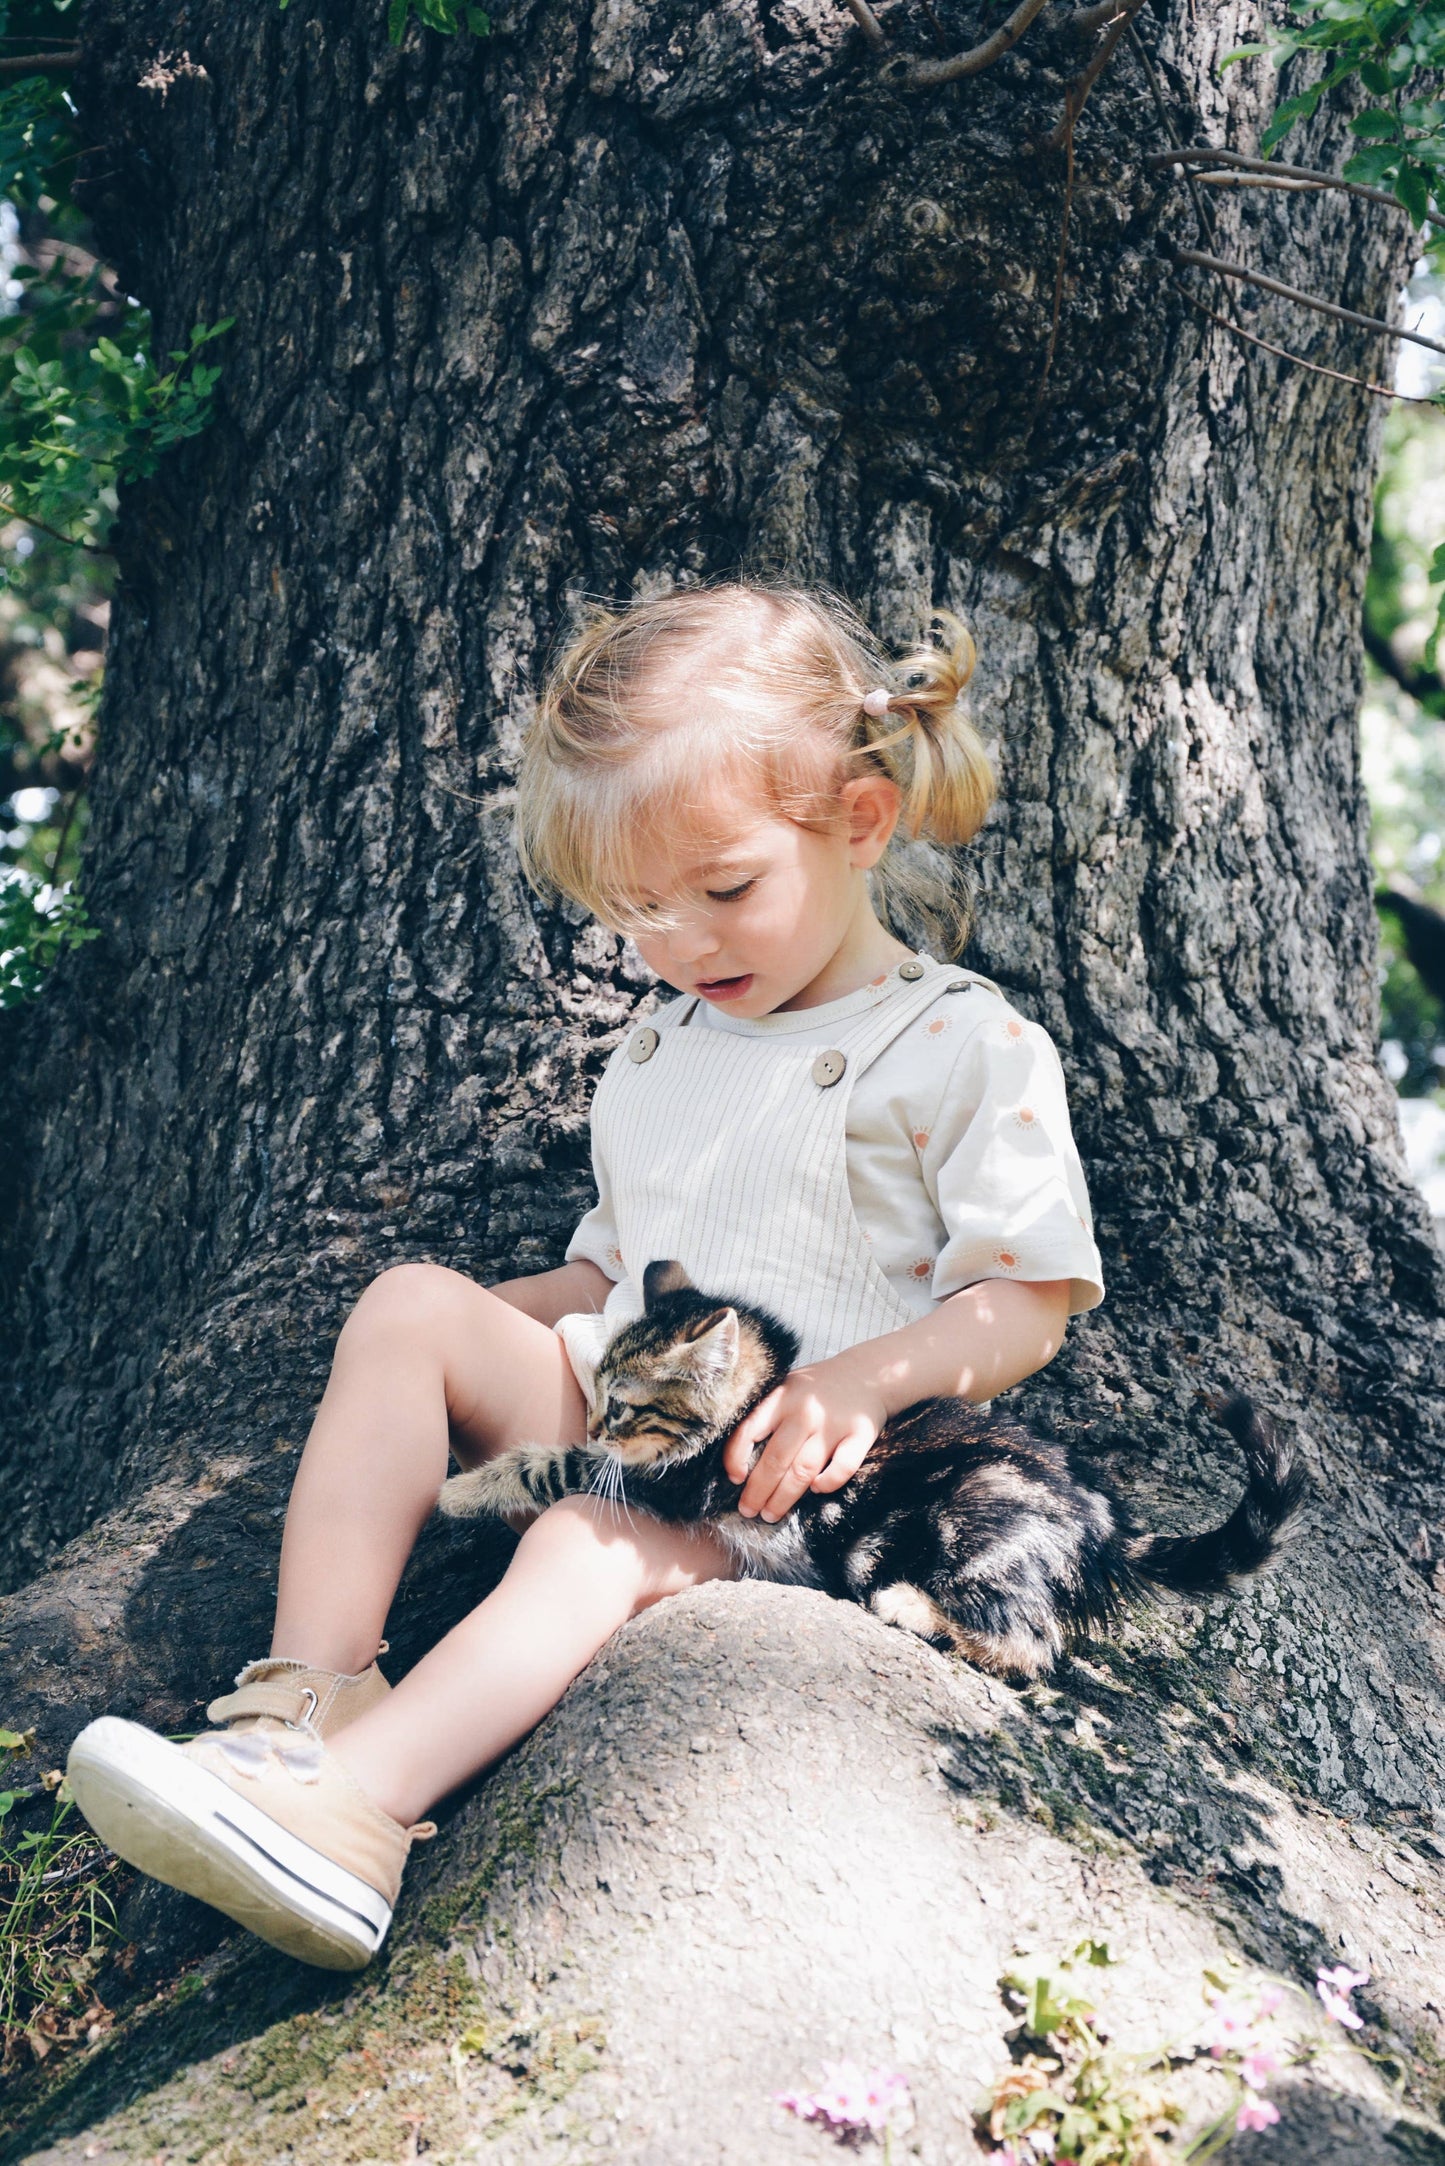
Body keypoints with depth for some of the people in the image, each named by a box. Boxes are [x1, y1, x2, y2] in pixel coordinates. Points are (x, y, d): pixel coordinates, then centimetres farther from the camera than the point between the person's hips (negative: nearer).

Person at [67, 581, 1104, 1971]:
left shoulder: (968, 1050, -1)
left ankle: (346, 1805, -51)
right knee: (412, 1303, -16)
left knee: (601, 1540, -35)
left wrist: (860, 1378, -23)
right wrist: (482, 1341, 8)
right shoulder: (655, 1056, 21)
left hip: (784, 1485, -6)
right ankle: (303, 1698, -27)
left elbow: (1028, 1304, -6)